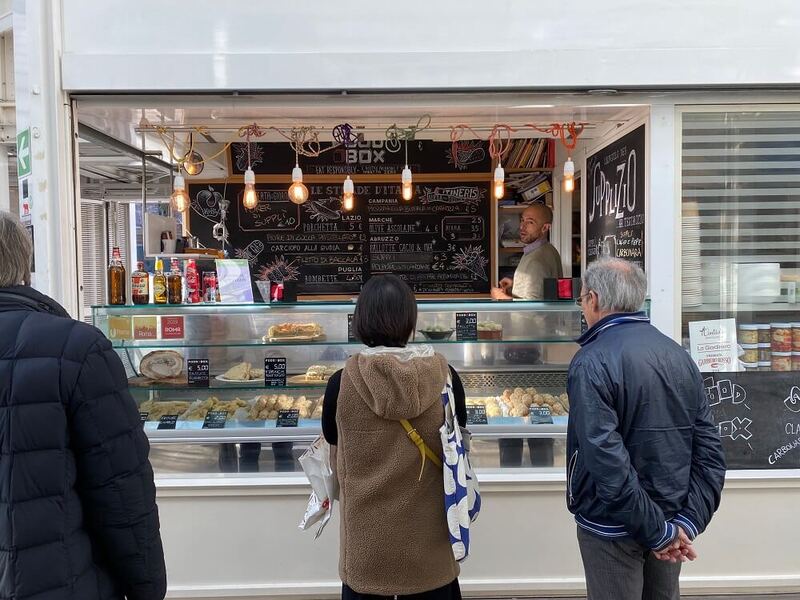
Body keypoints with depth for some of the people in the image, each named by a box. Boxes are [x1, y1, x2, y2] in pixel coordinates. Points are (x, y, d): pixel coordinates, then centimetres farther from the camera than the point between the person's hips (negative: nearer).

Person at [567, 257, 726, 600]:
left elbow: (607, 462, -27)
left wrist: (659, 532, -18)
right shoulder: (679, 355, 0)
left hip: (613, 526, -6)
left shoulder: (592, 363, -20)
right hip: (671, 518, 6)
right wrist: (688, 522, -5)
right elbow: (709, 451, -3)